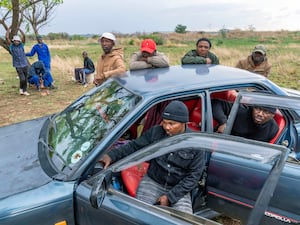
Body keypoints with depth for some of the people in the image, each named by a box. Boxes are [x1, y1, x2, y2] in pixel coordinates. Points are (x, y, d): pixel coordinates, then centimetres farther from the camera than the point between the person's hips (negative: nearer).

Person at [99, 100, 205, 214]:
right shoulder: (155, 132, -8)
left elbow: (194, 175, -8)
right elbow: (134, 146, -2)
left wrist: (171, 196, -14)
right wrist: (112, 155, -21)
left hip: (179, 188, 0)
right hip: (153, 182, 1)